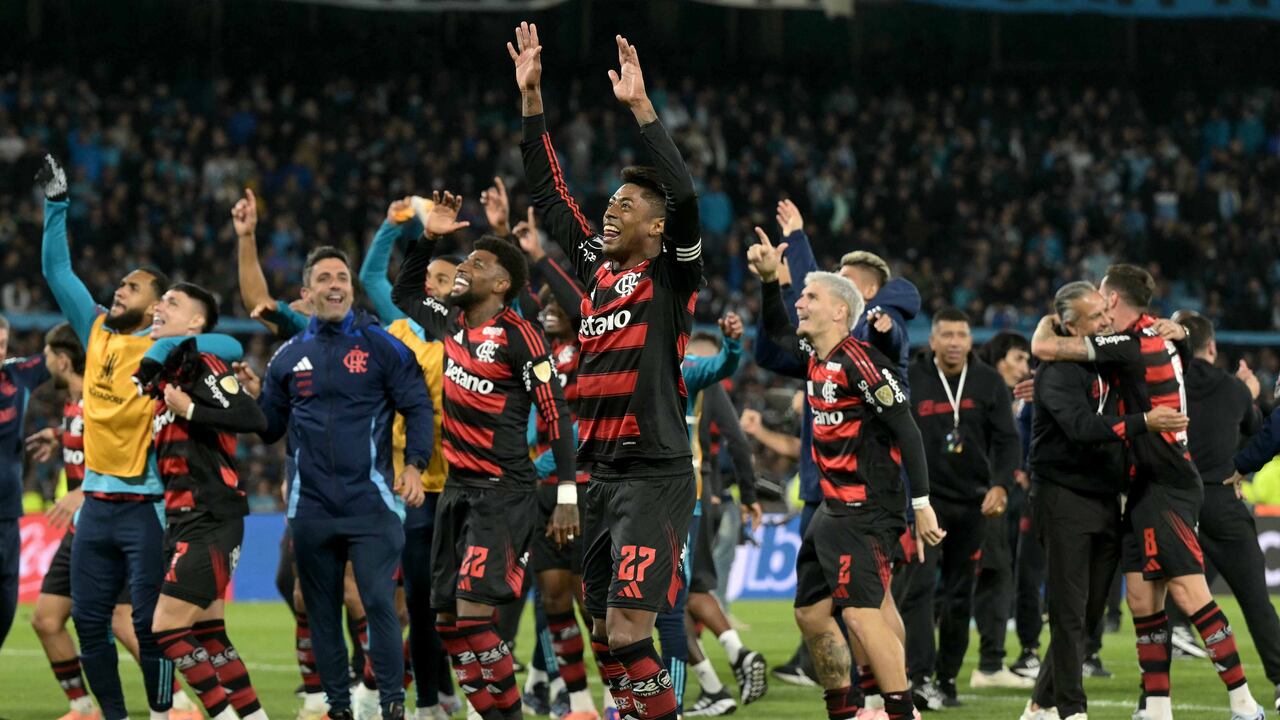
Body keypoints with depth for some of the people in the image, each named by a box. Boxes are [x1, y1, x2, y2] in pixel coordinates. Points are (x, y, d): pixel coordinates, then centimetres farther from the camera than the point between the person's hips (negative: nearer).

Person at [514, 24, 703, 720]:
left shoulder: (672, 277, -4)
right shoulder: (597, 266, 13)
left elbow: (685, 198, -20)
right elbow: (549, 193, 18)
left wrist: (639, 105, -21)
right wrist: (531, 96, 14)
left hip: (656, 475, -7)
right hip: (603, 474, 7)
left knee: (627, 631, -18)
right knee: (604, 634, 8)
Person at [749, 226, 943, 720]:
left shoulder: (859, 361, -16)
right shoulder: (815, 356, 11)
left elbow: (906, 432, -18)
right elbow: (778, 332, 35)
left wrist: (922, 505, -20)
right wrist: (769, 281, 19)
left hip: (867, 511, -10)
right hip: (834, 509, 10)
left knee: (861, 613, -20)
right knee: (811, 613, 13)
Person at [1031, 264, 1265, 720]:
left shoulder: (1129, 345, -14)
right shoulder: (1163, 336, 10)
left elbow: (1043, 348, -15)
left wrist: (1047, 322, 9)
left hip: (1166, 488, -10)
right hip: (1147, 488, 10)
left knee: (1188, 592, -13)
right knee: (1142, 598, 7)